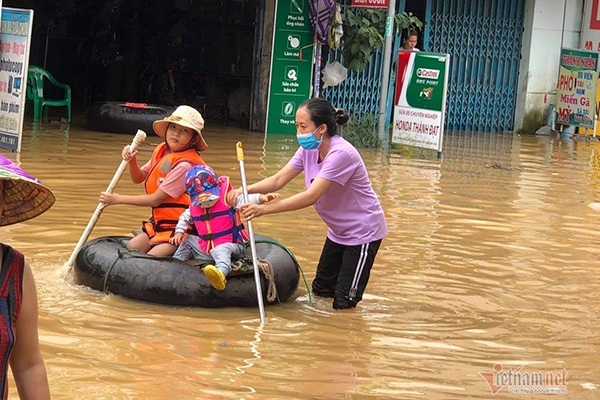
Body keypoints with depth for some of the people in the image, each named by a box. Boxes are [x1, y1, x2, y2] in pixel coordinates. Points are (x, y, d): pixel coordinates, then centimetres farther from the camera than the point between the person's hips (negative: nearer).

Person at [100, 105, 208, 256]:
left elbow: (155, 200, -20)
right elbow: (138, 178, 17)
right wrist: (132, 160, -6)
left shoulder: (186, 165, -24)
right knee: (131, 247, -3)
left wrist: (118, 199, -11)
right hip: (160, 222, 9)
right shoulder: (161, 151, 5)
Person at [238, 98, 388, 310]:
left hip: (362, 232, -8)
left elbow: (311, 196, -35)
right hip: (338, 232, 8)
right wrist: (246, 190, -27)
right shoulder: (309, 149, -3)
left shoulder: (341, 154, -30)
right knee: (320, 290, 14)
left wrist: (263, 209, -39)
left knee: (344, 304, -7)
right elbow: (278, 180, -8)